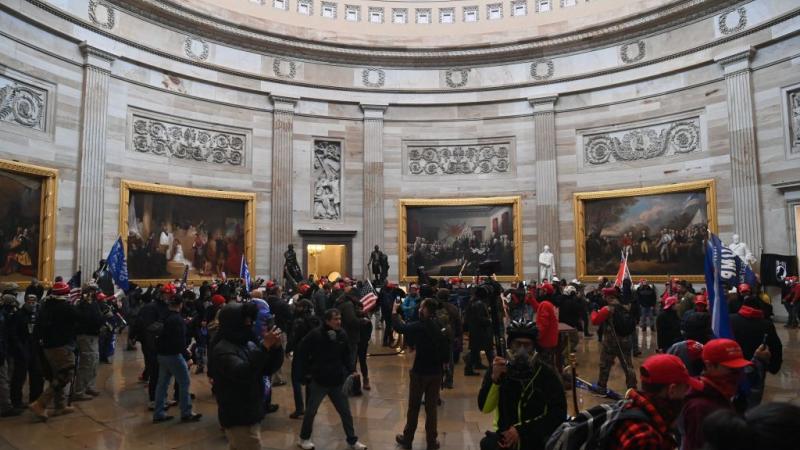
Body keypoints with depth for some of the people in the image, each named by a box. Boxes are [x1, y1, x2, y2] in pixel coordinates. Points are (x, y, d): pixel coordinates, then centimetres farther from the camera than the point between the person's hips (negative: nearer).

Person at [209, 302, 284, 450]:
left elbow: (268, 369, 7)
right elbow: (243, 373, -32)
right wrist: (265, 346, -33)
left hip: (248, 415, 8)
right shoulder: (223, 350, -17)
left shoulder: (248, 344, 8)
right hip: (239, 419, -8)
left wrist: (276, 347, -10)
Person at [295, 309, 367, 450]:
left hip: (337, 381, 4)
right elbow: (301, 352, -10)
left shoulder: (342, 334, -3)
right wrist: (306, 371, -7)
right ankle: (304, 438, 35)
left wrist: (351, 369, -2)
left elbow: (347, 354, 9)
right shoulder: (315, 334, -19)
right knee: (311, 411, 14)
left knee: (345, 412, 11)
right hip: (319, 381, -4)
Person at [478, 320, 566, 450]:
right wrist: (494, 378, -25)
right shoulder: (497, 370, 1)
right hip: (506, 436, 1)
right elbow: (485, 408, -8)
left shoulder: (547, 375, -2)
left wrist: (522, 431, -12)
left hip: (538, 439, -1)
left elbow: (558, 415, -5)